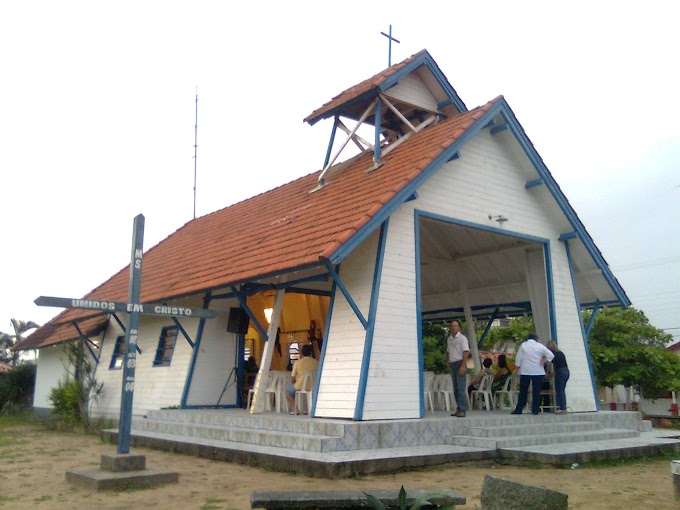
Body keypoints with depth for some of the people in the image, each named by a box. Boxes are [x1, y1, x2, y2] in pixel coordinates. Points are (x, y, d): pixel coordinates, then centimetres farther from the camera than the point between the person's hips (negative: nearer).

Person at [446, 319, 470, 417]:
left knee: (461, 388, -11)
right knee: (455, 389, 9)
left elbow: (466, 352, -13)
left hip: (460, 363, -8)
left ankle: (462, 411, -11)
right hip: (452, 365, 8)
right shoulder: (449, 339, 16)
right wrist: (447, 361, 12)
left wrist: (463, 366, -20)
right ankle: (459, 409, 15)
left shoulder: (462, 338, -6)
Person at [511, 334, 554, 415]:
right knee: (536, 391, 4)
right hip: (538, 372, 0)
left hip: (525, 371, 0)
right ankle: (535, 410, 3)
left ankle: (519, 409, 7)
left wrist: (516, 368, 8)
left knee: (523, 391, 6)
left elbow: (518, 358, 2)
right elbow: (551, 355, 1)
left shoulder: (523, 345, 2)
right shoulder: (540, 346, 3)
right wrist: (544, 361, 5)